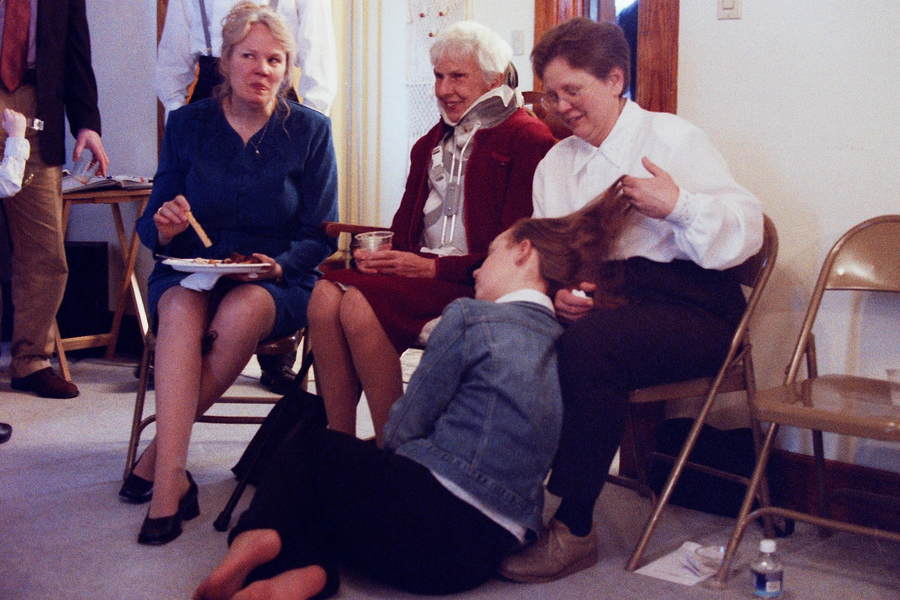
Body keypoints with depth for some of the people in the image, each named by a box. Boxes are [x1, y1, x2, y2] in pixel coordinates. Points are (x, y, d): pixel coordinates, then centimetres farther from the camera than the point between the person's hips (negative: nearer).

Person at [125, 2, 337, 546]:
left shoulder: (310, 131, 2)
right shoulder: (188, 124, 6)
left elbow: (320, 236, 2)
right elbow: (152, 226, 8)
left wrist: (279, 267, -18)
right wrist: (164, 227, -16)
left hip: (278, 281, -1)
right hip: (191, 271, 1)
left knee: (244, 311, -36)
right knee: (182, 308, -34)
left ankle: (158, 456, -21)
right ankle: (170, 481, -38)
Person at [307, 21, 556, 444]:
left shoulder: (528, 139, -2)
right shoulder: (430, 143, 24)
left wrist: (433, 267, -16)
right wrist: (383, 257, -3)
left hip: (475, 283, -7)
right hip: (418, 270, 7)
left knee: (360, 304, -29)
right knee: (327, 292, -21)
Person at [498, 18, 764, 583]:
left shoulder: (671, 137, 3)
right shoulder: (555, 164, 21)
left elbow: (748, 230, -4)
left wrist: (678, 205, -20)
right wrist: (558, 295, -7)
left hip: (687, 307, -5)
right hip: (598, 300, 5)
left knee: (589, 340, -36)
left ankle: (575, 529, -27)